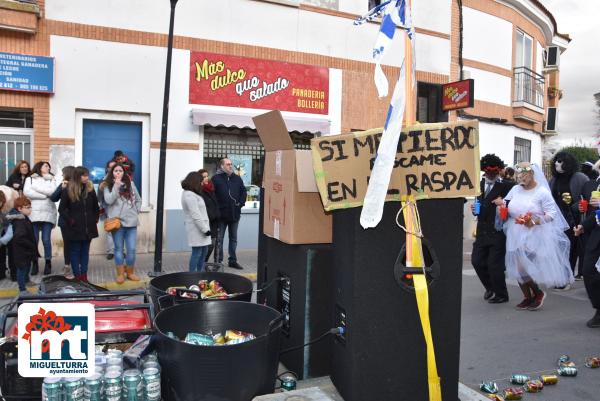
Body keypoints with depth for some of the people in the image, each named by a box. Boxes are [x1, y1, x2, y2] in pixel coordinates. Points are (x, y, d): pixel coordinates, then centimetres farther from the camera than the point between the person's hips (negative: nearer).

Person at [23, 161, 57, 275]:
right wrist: (44, 195, -7)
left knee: (46, 240, -3)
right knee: (34, 240, -1)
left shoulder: (51, 179, 15)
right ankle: (34, 263, 8)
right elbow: (26, 192, -5)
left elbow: (52, 192, -4)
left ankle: (48, 263, 7)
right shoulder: (30, 179, 12)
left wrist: (36, 187, -3)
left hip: (48, 213, 0)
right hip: (34, 213, 0)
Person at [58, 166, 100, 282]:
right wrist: (70, 220, -10)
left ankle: (84, 275, 16)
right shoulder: (68, 190, -6)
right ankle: (77, 276, 9)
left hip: (88, 227, 4)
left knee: (85, 251, 10)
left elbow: (96, 207, 14)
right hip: (75, 228, -3)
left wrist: (95, 219, 6)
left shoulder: (90, 189, 5)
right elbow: (61, 208, -4)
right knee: (75, 252, 5)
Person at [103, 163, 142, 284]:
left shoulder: (130, 184, 10)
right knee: (119, 248, 6)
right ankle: (120, 274, 16)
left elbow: (138, 200, 18)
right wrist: (116, 186, -15)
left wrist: (136, 211, 6)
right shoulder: (108, 186, 3)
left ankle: (130, 272, 19)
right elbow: (108, 200, -14)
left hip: (131, 221, 2)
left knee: (131, 249, 3)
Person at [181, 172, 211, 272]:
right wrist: (205, 229, -19)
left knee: (204, 251, 13)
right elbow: (195, 215, -20)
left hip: (201, 228, 10)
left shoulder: (192, 194, 18)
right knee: (197, 252, -6)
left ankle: (200, 272, 21)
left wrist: (206, 227, 15)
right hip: (197, 229, -10)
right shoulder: (189, 196, -16)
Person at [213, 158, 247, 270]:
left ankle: (233, 260, 22)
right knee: (219, 239, 3)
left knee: (233, 238, 12)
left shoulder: (237, 179, 9)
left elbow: (243, 191, 16)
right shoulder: (216, 178, -5)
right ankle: (218, 261, 12)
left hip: (235, 214, 5)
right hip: (221, 214, -4)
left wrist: (241, 202, 4)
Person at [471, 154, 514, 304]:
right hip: (482, 231, 6)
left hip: (498, 232, -6)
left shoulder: (506, 187, -9)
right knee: (477, 261, 8)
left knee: (494, 264, -1)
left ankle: (501, 294, 20)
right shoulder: (480, 185, 10)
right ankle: (490, 287, 33)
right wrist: (475, 209, -1)